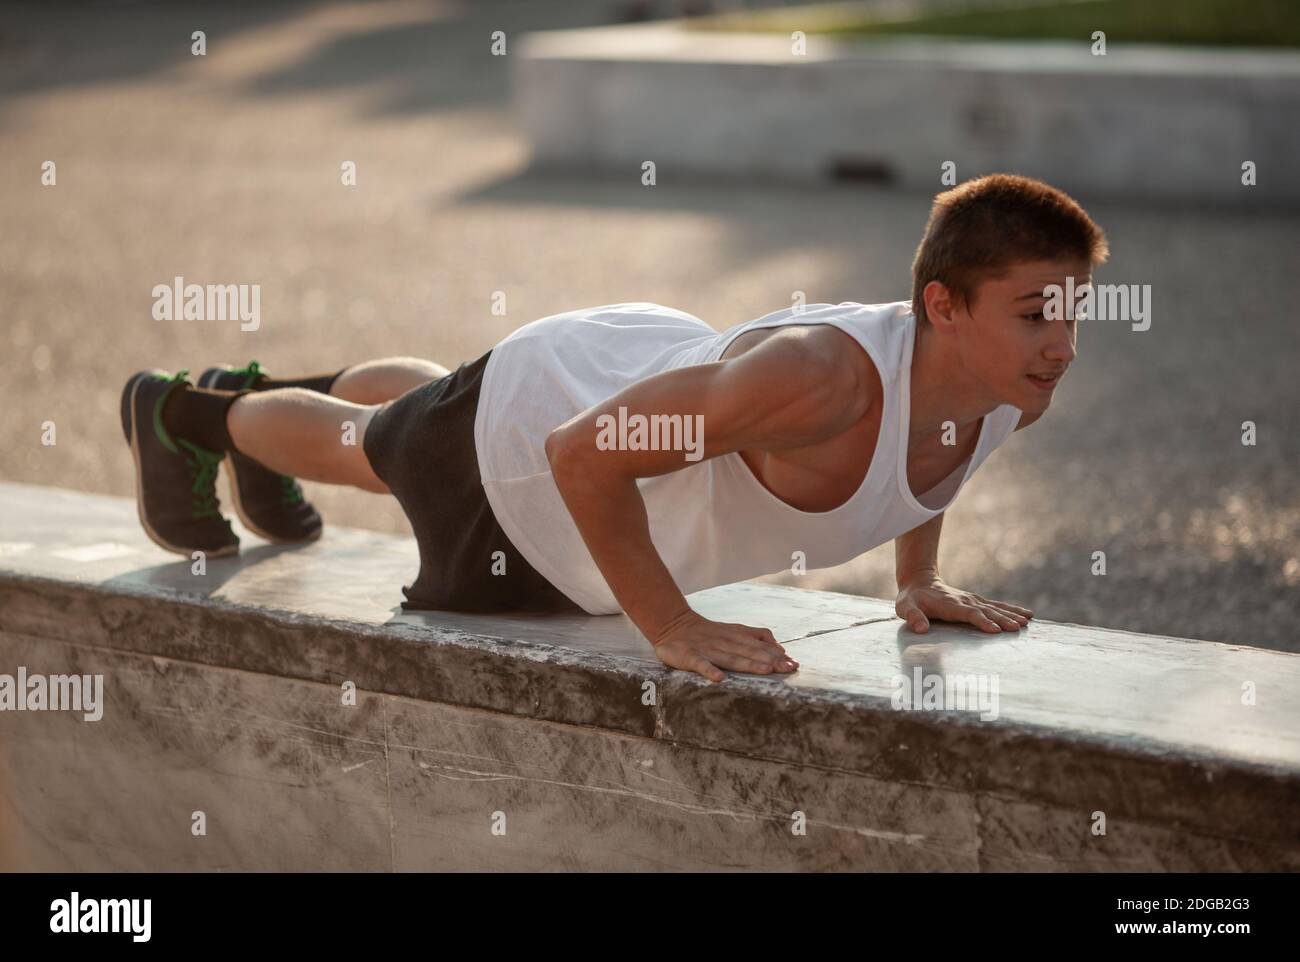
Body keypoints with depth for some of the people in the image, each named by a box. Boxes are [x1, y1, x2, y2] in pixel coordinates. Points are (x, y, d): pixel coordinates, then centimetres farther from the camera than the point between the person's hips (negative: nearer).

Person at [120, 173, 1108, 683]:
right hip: (536, 425, -7)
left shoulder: (1008, 387, -24)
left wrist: (918, 580, 0)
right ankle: (185, 414, 58)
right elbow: (582, 454, -43)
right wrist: (671, 628, -38)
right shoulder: (818, 376, -49)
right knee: (366, 447, 27)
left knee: (425, 405, 37)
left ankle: (260, 390, 69)